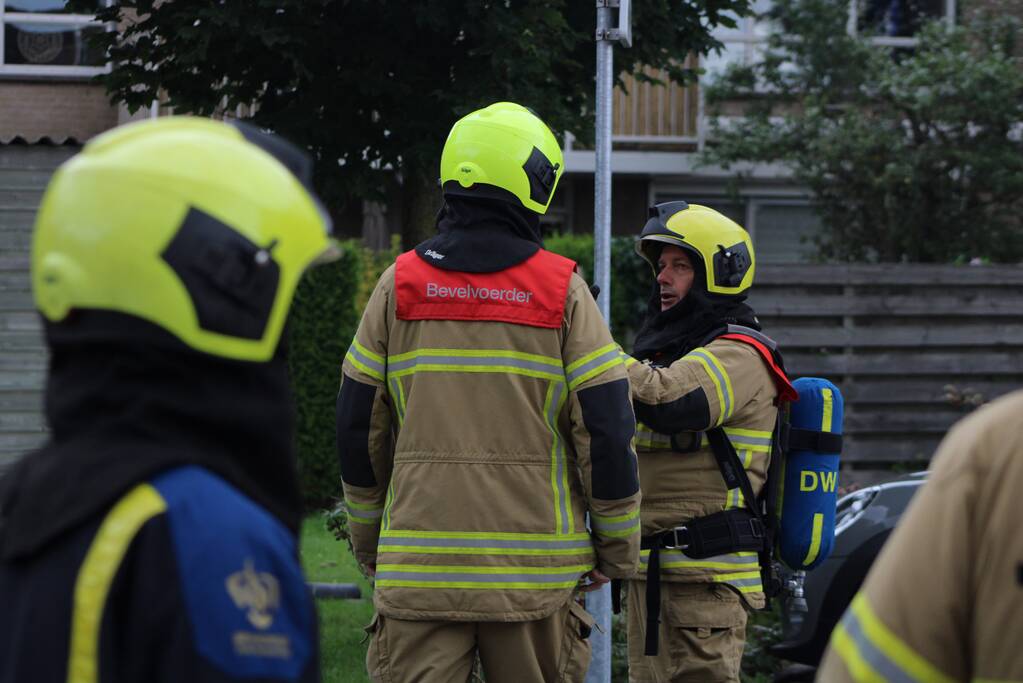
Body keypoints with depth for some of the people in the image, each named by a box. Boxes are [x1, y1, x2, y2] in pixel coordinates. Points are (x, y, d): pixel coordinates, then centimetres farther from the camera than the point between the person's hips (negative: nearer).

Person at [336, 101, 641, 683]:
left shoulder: (400, 286, 4)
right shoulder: (562, 292, -2)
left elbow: (359, 427, 9)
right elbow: (607, 428, -2)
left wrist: (368, 539, 20)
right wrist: (618, 548, 9)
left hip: (419, 565, 1)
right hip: (534, 567, -1)